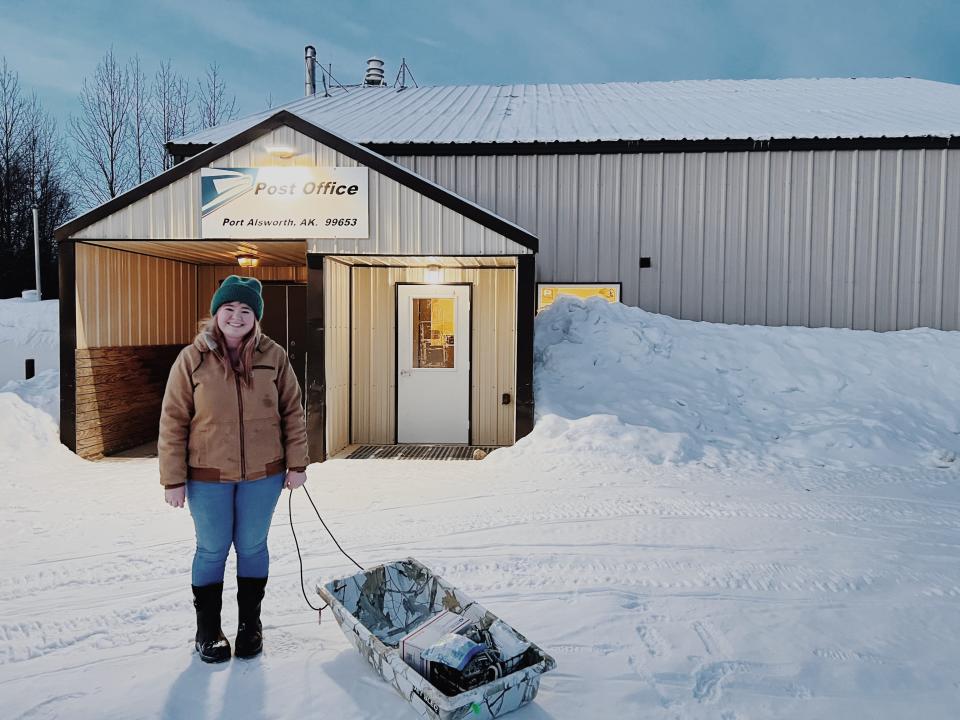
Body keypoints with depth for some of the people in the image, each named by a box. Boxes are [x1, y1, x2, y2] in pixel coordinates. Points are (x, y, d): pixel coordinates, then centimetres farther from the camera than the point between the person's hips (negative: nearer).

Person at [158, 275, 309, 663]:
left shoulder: (273, 356, -3)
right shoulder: (192, 359, -7)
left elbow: (293, 412, 2)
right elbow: (173, 422, -5)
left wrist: (297, 463, 0)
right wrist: (173, 478, -5)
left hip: (262, 474, 1)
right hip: (208, 476, -1)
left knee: (252, 547, 14)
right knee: (212, 550, 11)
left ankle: (250, 623, 33)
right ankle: (208, 629, 30)